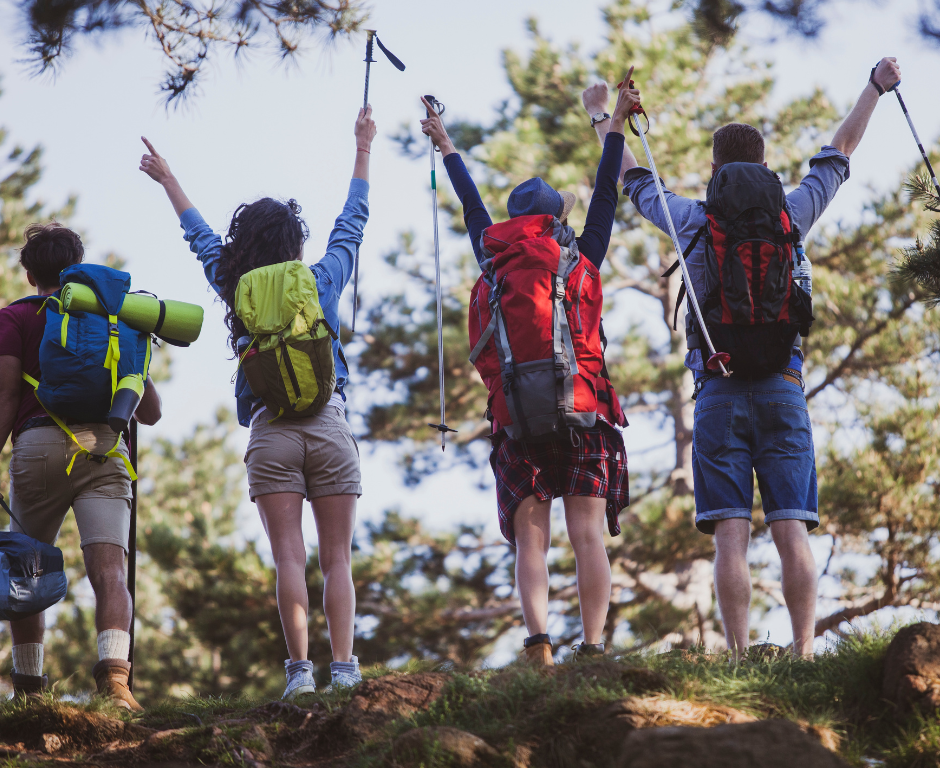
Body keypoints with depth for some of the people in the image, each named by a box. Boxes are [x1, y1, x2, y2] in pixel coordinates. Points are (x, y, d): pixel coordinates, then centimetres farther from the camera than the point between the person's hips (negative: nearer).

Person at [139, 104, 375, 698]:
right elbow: (353, 221, 22)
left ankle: (301, 669, -15)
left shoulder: (237, 288, 7)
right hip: (329, 426, 0)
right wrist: (363, 152, 35)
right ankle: (344, 670, -9)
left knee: (289, 556, -6)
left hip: (271, 432, 0)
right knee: (338, 558, 0)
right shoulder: (324, 280, 7)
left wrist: (169, 180, 40)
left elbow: (201, 236, 24)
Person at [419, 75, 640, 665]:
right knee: (588, 535, -2)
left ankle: (539, 638, -22)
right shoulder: (583, 265, 4)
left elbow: (475, 211, 19)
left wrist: (446, 146, 34)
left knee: (531, 541, -1)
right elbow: (605, 196, 12)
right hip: (585, 412, 0)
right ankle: (593, 646, -12)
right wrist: (617, 123, 20)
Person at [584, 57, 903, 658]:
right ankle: (804, 654, -12)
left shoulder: (694, 221, 4)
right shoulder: (789, 216, 8)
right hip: (784, 388, 1)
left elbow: (635, 180, 22)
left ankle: (740, 660, -12)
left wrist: (604, 119, 38)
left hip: (720, 390, -1)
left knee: (731, 535, -6)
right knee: (792, 530, -4)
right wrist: (876, 89, 35)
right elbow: (838, 155, 23)